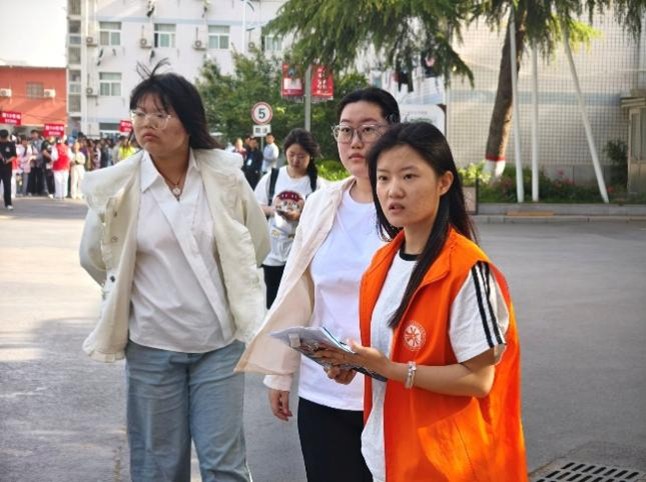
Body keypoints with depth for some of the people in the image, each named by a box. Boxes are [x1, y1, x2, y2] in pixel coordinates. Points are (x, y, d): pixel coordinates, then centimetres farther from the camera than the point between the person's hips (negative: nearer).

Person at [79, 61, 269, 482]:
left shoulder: (225, 174, -6)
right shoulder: (116, 186, -8)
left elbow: (257, 245, 8)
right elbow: (94, 258, 8)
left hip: (220, 341, 0)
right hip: (151, 346, 0)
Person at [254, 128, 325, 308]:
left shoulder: (316, 183, -6)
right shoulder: (272, 177, 2)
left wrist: (300, 216, -24)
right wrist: (271, 210, -15)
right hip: (273, 250, 3)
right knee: (273, 301, 13)